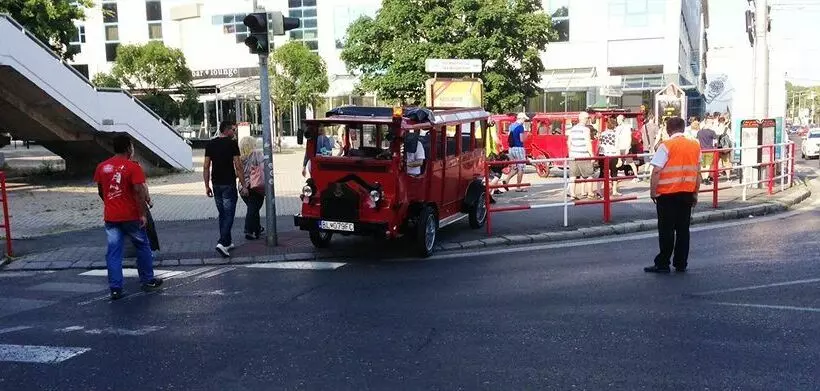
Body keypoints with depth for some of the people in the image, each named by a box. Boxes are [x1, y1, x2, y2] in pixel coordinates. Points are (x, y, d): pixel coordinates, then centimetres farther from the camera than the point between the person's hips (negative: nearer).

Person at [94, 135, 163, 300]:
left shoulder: (102, 167, 5)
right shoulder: (133, 167, -11)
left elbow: (100, 192, 13)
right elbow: (139, 192, -17)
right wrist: (143, 214, -12)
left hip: (110, 217, 4)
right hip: (131, 216, -4)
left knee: (113, 252, 5)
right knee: (142, 247, 14)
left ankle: (115, 289, 3)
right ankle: (148, 281, 22)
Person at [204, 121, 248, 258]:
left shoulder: (210, 144, 7)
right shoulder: (232, 144, -8)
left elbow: (206, 167, 7)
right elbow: (238, 166, -11)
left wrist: (207, 186, 12)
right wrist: (243, 185, -6)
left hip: (216, 184, 6)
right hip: (229, 184, -6)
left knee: (222, 214, 16)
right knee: (229, 214, -4)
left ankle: (227, 242, 23)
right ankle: (222, 243, -17)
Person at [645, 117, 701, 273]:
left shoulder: (667, 146, -11)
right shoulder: (695, 145, 7)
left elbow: (656, 171, -15)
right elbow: (697, 172, 11)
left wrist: (653, 191, -6)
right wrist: (695, 193, 17)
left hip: (667, 194, -5)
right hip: (687, 194, 5)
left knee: (666, 230, 0)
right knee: (683, 229, 10)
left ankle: (662, 264, 3)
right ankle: (681, 263, 14)